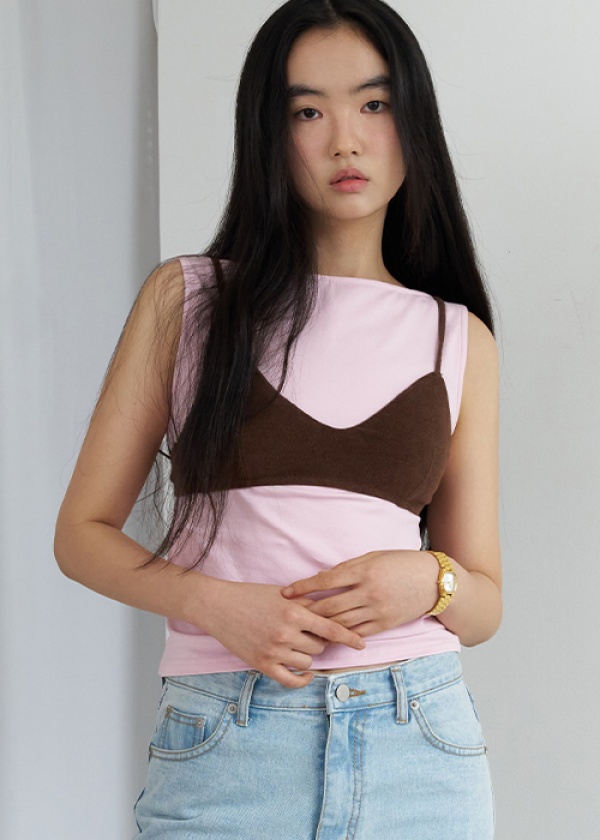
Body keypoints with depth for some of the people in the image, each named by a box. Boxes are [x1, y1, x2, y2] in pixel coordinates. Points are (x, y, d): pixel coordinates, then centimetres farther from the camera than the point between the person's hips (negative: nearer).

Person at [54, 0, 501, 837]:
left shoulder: (459, 338, 8)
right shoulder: (185, 298, 4)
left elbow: (483, 604, 11)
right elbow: (83, 532, 4)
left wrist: (428, 583, -11)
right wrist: (216, 602, -13)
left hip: (420, 745, 2)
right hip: (222, 744, -1)